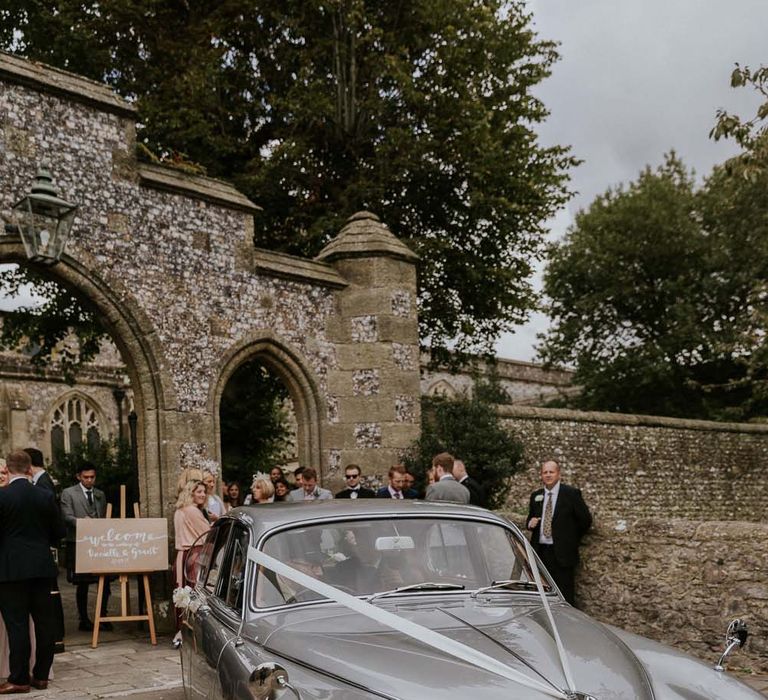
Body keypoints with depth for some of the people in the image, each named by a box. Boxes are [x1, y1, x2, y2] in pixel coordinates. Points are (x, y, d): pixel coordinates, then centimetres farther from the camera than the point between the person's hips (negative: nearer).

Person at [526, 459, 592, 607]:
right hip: (540, 552, 5)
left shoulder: (571, 494, -2)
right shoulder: (536, 496, 12)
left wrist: (572, 539, 6)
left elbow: (586, 520, 1)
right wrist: (530, 523, -2)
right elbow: (530, 519, 21)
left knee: (565, 597, -4)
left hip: (562, 554, -4)